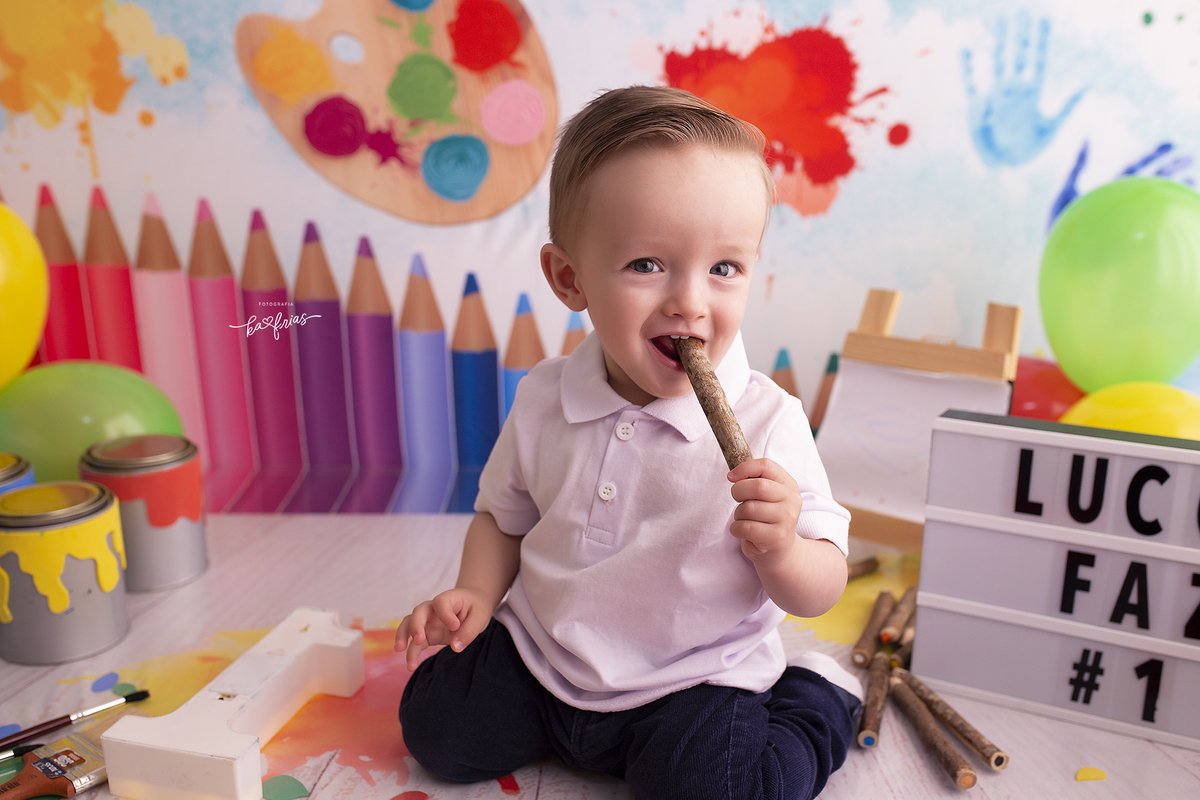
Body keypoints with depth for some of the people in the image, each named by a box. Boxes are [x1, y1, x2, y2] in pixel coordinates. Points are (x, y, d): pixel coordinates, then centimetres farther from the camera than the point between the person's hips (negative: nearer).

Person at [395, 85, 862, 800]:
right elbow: (504, 513, 10)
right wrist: (477, 595, -7)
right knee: (437, 727, 0)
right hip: (541, 655, 4)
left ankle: (816, 698, 7)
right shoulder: (544, 400, -8)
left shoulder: (766, 423, -20)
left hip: (693, 679, -3)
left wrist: (780, 551, -36)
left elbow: (821, 592, -14)